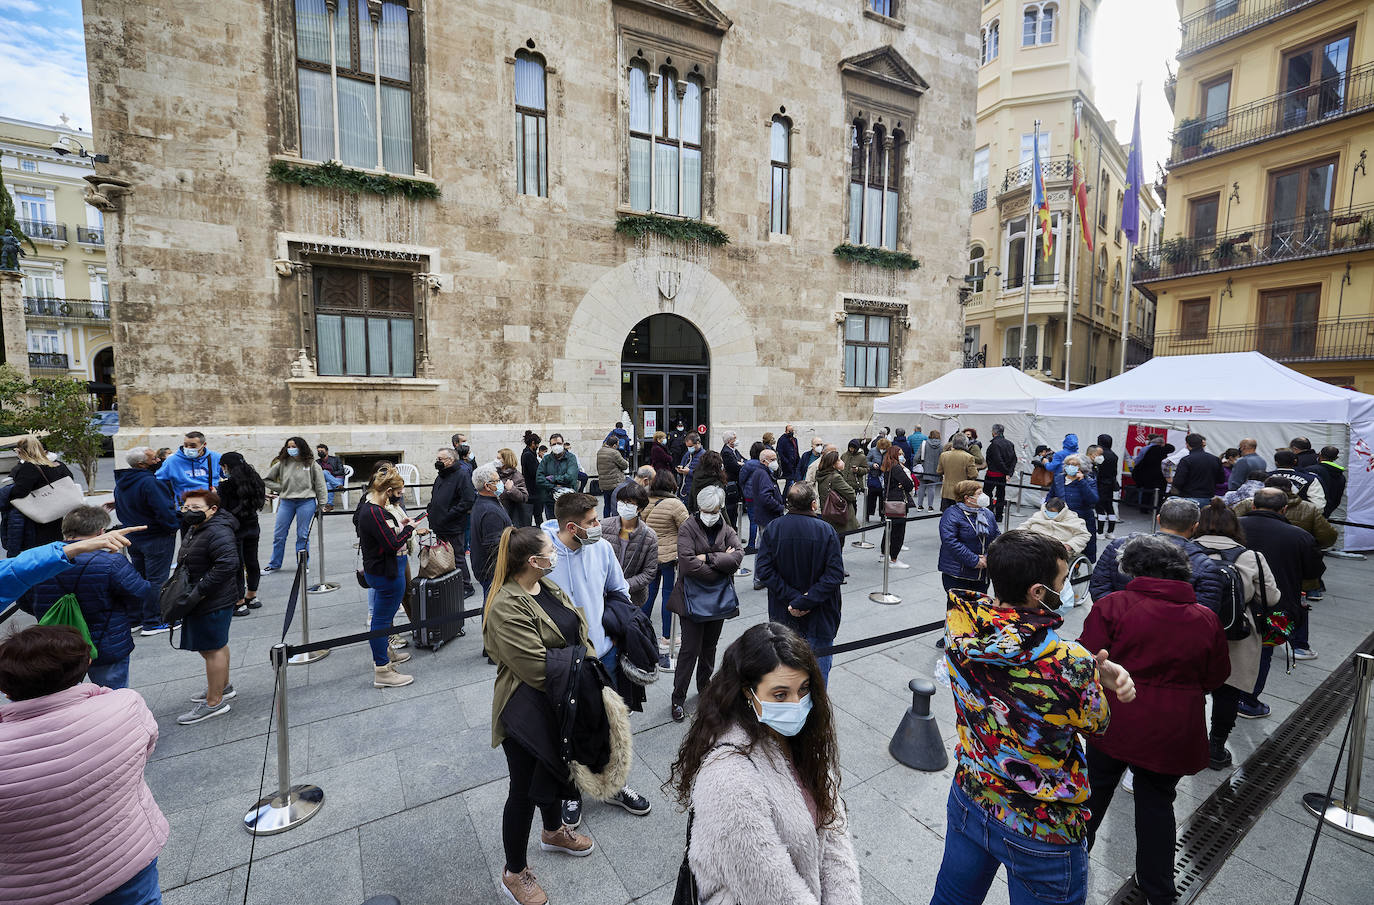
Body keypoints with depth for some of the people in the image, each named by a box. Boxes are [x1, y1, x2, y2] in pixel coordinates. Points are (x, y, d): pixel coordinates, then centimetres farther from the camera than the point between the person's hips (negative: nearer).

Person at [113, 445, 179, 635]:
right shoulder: (149, 482, -23)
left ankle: (135, 619, 28)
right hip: (156, 538, -9)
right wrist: (176, 524, -8)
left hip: (133, 538, 9)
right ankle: (152, 623, 5)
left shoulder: (120, 483, 7)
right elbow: (165, 512, -26)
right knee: (156, 579, -1)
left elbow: (121, 511, 16)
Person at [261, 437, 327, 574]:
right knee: (279, 534, 8)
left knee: (303, 535, 3)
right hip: (286, 502, 3)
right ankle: (274, 564, 22)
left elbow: (319, 484, 3)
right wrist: (280, 488, 3)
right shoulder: (282, 464, 4)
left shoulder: (311, 464, 0)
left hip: (306, 502, -2)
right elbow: (266, 479, 14)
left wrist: (321, 505, 2)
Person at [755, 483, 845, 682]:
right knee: (819, 670, 15)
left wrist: (792, 598, -14)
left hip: (783, 617, 3)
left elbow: (763, 570, -14)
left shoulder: (773, 528, -8)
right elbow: (835, 574, -19)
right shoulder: (826, 531, -14)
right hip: (819, 619, -2)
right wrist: (805, 602, -18)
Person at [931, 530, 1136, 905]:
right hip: (1042, 833, -4)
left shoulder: (960, 622, -20)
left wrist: (1097, 669, -17)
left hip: (968, 800, 5)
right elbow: (1096, 724, -12)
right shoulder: (1071, 665, -35)